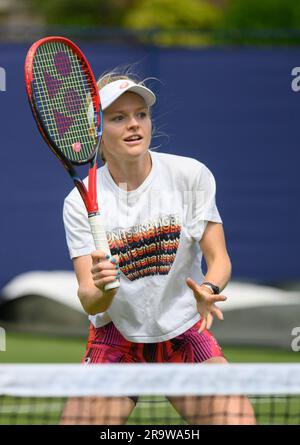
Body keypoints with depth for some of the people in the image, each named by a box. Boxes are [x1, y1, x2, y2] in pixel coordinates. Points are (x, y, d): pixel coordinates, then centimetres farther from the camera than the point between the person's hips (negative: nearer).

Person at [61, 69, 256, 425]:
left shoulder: (191, 175, -9)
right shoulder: (80, 202, -9)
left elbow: (219, 258, -8)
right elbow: (88, 301, -13)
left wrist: (209, 290, -30)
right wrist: (102, 290, -37)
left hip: (186, 334, 0)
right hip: (115, 339, 1)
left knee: (238, 419, -20)